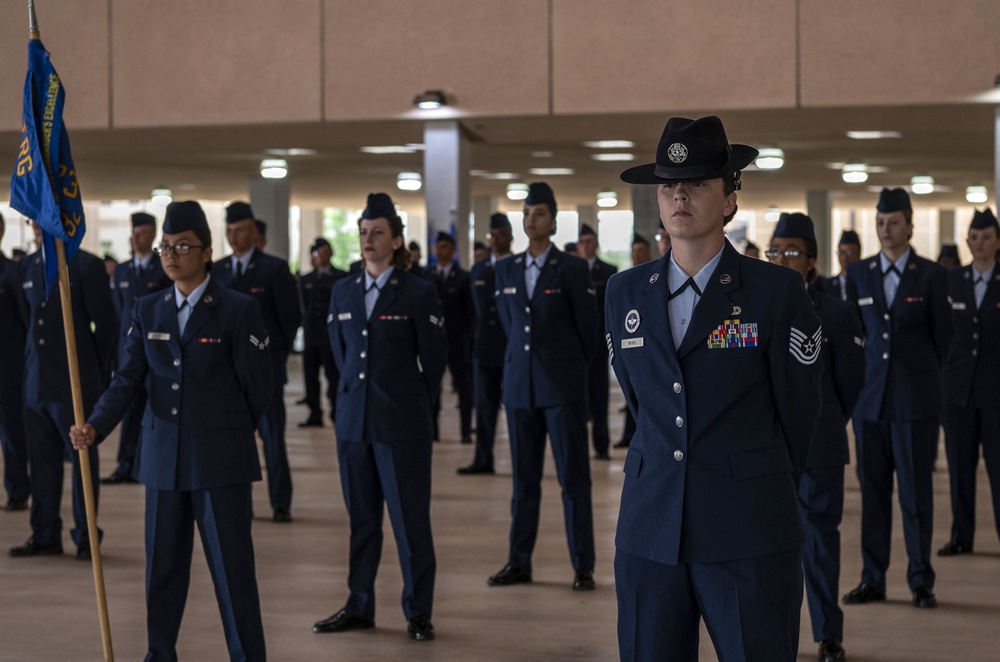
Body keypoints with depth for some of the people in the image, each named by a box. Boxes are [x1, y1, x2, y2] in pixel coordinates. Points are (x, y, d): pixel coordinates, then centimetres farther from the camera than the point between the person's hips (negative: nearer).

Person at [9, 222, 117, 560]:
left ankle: (86, 536, 10)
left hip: (75, 381, -5)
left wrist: (97, 373, -1)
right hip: (36, 380, 6)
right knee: (42, 460, 9)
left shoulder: (87, 266, -6)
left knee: (82, 458, 2)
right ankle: (45, 535, 17)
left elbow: (106, 323, -4)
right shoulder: (26, 266, 11)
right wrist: (30, 362, 13)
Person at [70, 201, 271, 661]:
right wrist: (95, 426, -15)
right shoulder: (148, 311, 9)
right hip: (163, 459, 5)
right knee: (162, 567, 12)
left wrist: (223, 434, 8)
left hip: (220, 461, -4)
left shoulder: (238, 310, -5)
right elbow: (127, 379, 1)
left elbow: (257, 389, -2)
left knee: (232, 568, -1)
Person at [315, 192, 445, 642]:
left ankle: (418, 613, 7)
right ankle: (359, 607, 19)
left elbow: (433, 361, 0)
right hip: (353, 419, 5)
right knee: (360, 518, 10)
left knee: (411, 519, -1)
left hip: (402, 423, -4)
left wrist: (411, 407, 6)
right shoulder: (343, 292, 9)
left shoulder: (419, 293, -5)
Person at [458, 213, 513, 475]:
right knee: (484, 405, 6)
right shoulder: (477, 271, 12)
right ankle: (483, 460, 11)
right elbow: (477, 308, 16)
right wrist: (474, 342, 9)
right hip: (485, 347, 4)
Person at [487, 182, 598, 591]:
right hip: (520, 386, 4)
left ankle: (583, 567, 2)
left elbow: (588, 327, 2)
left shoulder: (572, 269, -4)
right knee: (524, 479, 8)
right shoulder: (506, 270, 10)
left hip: (563, 387, -4)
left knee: (573, 477, -1)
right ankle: (519, 563, 13)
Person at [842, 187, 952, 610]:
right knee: (873, 491, 6)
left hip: (916, 400, -3)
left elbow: (943, 335, 6)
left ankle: (921, 582, 8)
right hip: (871, 398, 3)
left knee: (916, 492, 0)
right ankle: (873, 580, 13)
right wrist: (856, 380, 11)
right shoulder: (858, 274, 9)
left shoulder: (932, 275, 1)